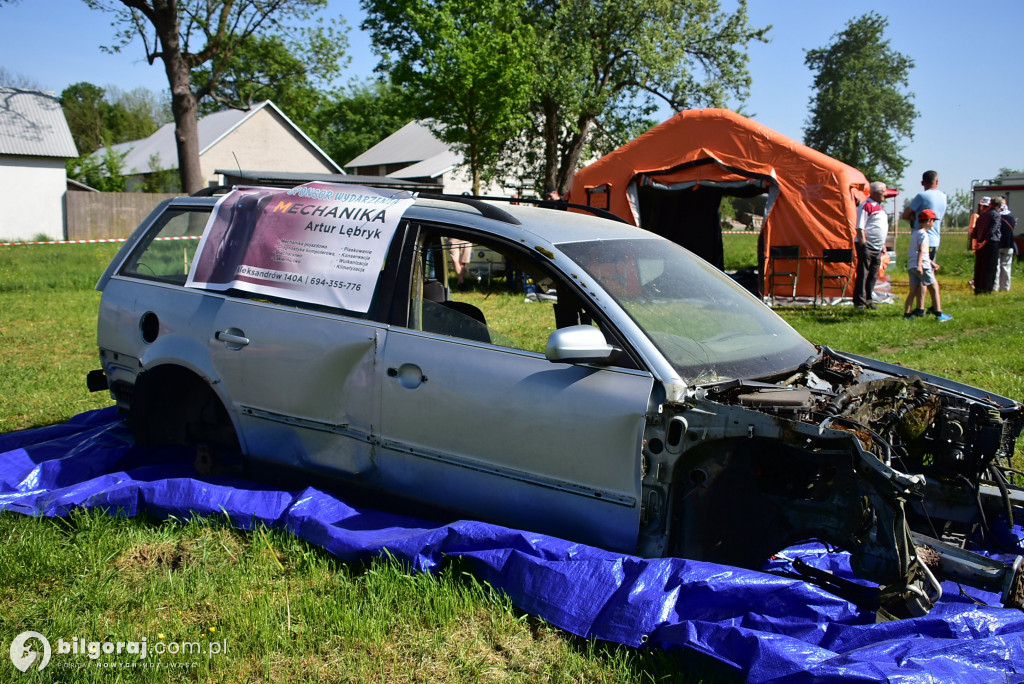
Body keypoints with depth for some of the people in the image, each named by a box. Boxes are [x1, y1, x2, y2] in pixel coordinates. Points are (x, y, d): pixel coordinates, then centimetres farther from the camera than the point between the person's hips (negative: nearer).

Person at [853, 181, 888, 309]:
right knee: (863, 274, -6)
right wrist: (863, 245, -21)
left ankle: (868, 300, 19)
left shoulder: (880, 206, 16)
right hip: (867, 245, -9)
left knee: (873, 275, 11)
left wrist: (883, 244, 20)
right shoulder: (866, 206, -12)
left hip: (877, 247, 9)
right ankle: (859, 302, -2)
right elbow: (860, 228, -16)